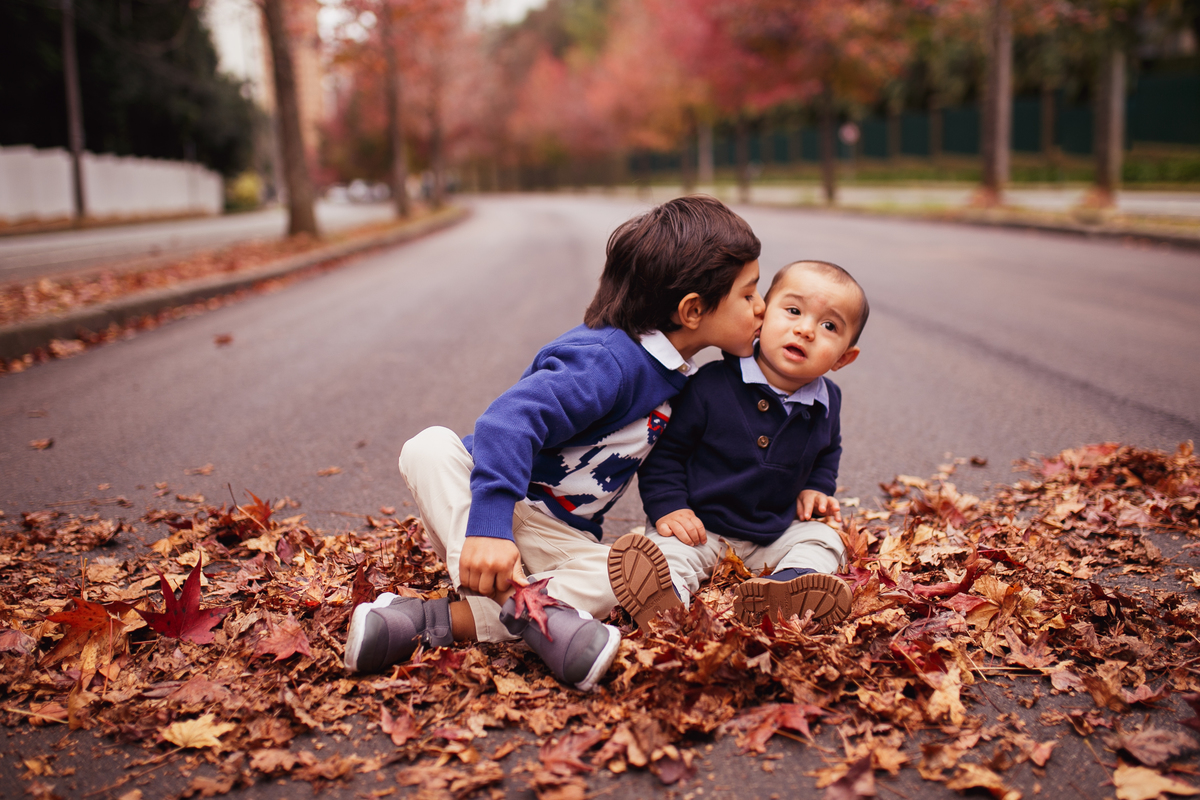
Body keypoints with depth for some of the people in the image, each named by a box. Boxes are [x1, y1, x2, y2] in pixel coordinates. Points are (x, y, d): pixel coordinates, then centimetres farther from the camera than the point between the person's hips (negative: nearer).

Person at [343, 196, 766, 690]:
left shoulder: (677, 372, 4)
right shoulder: (605, 361, -24)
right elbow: (509, 421, -36)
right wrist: (486, 526, -47)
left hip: (557, 537, 5)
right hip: (485, 502, -5)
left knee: (619, 578, -27)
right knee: (431, 447, -33)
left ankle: (444, 621, -33)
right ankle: (520, 604, -43)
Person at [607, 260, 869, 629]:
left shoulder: (826, 402, 1)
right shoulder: (711, 385, -16)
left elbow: (827, 450, 25)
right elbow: (665, 449, -8)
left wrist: (817, 488, 7)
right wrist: (668, 506, -17)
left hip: (776, 534, 5)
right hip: (700, 526, -5)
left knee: (823, 541, -15)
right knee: (666, 549, -29)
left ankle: (788, 587, -45)